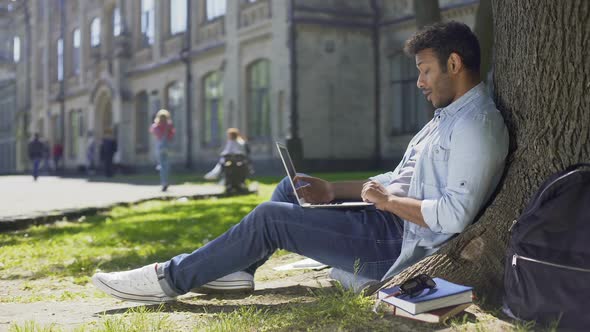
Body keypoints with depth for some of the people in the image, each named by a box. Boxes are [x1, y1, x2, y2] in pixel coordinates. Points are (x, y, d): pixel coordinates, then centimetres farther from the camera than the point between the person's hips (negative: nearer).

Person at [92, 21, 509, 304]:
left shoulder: (478, 126, -17)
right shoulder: (447, 118, 16)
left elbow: (455, 215, -27)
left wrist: (387, 200, -15)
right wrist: (332, 190, 9)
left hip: (403, 247, -10)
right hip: (393, 221, 10)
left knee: (271, 217, -13)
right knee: (293, 186, 12)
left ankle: (171, 278, 0)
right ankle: (236, 269, 9)